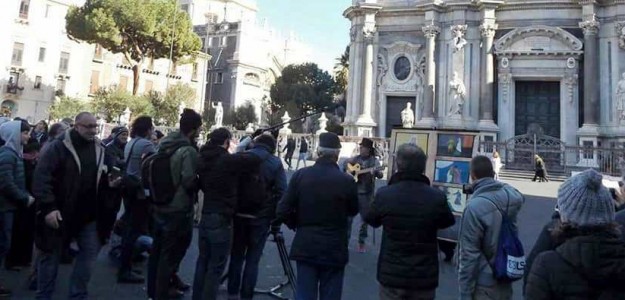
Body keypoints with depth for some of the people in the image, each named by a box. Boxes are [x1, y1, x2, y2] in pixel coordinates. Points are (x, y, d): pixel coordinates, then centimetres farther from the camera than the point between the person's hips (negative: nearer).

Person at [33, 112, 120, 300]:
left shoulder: (99, 149, 7)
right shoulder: (58, 147, -10)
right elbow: (41, 177, -16)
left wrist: (109, 183, -3)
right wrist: (48, 207, -23)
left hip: (88, 214, 5)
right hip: (59, 213, -5)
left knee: (90, 252, 11)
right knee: (51, 255, 10)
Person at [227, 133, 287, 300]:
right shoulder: (275, 163, -3)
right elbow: (281, 193, -10)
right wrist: (276, 217, -2)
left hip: (239, 214, 2)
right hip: (261, 217, -2)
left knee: (236, 256, 16)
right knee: (253, 259, 7)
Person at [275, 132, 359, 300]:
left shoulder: (301, 175, -8)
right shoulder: (347, 181, -12)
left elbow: (282, 212, -7)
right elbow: (353, 211, 5)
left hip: (305, 247, 2)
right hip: (334, 250, -1)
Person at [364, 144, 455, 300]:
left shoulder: (383, 194, -16)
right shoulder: (438, 197, -15)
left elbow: (371, 220, 5)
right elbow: (448, 223, 7)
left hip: (391, 274, 0)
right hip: (425, 277, 1)